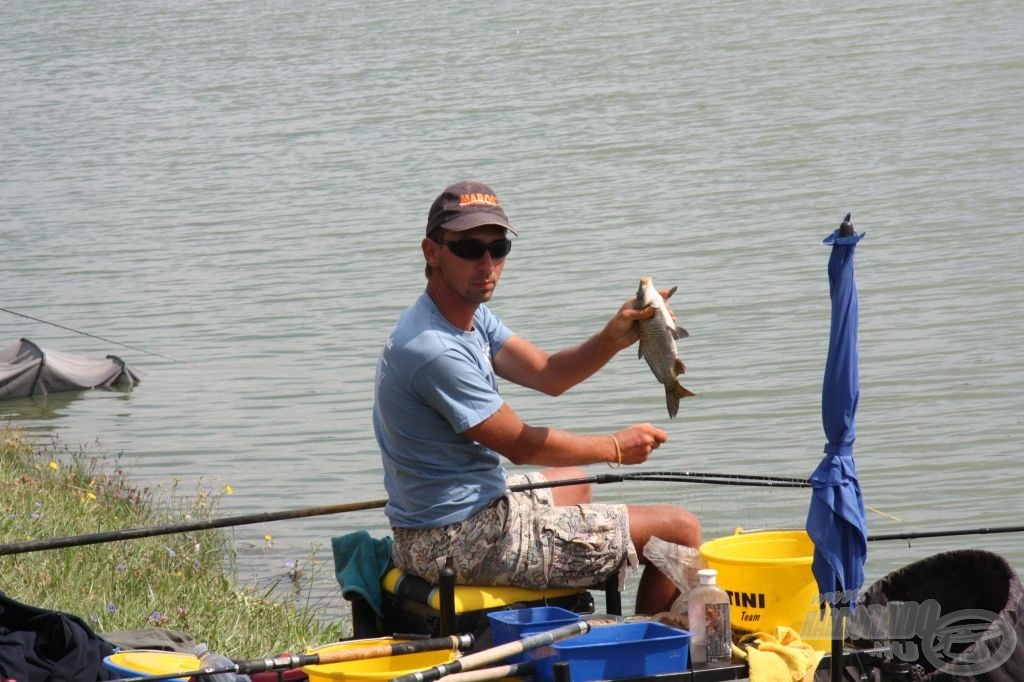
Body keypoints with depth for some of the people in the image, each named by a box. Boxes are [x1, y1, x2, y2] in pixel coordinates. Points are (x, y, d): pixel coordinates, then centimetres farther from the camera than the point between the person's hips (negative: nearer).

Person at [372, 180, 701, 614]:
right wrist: (615, 448, -3)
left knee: (573, 480, 40)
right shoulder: (435, 350, -26)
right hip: (465, 541, -11)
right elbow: (520, 445, -17)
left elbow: (548, 375, 4)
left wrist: (612, 339, -14)